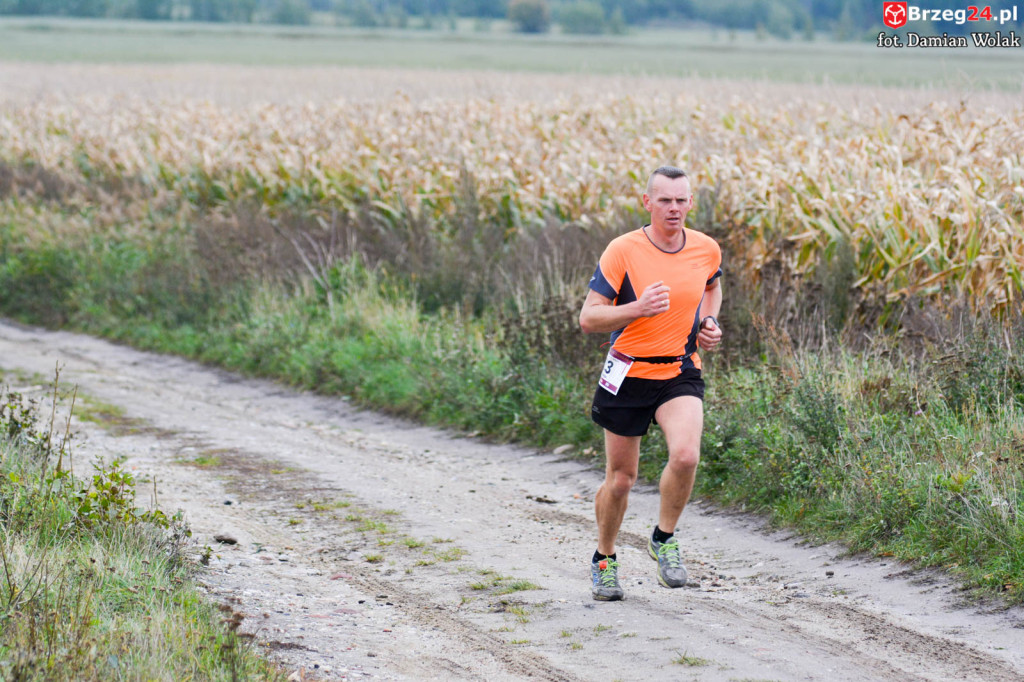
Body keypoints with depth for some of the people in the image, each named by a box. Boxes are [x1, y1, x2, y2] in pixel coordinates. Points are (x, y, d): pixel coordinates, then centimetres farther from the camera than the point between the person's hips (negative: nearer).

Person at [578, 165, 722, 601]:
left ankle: (664, 539, 1)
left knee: (686, 455, -25)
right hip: (628, 374, -2)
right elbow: (588, 319, -13)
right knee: (620, 479, 7)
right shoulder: (623, 251, -13)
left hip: (681, 373, 2)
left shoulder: (707, 250, -1)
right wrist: (638, 309, -28)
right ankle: (604, 559, 33)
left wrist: (709, 322, 4)